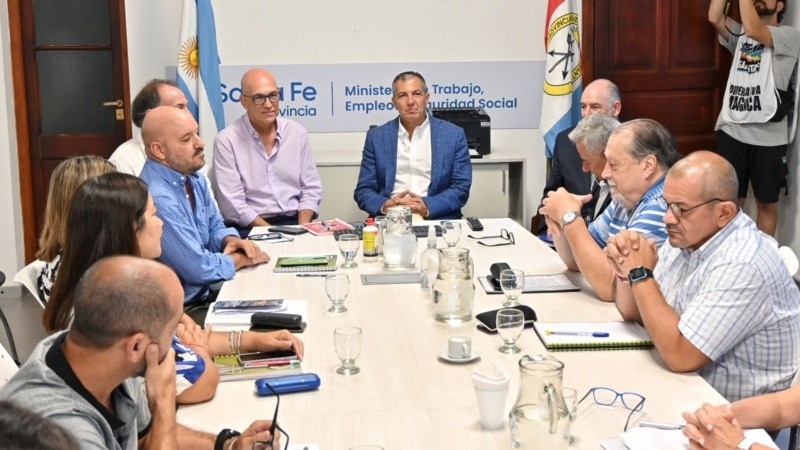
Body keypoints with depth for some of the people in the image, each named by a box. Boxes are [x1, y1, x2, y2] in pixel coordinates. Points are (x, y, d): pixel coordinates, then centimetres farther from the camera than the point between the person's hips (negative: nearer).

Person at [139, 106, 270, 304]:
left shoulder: (193, 178, 3)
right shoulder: (157, 199, -27)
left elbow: (215, 227, 16)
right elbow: (200, 269, -24)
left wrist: (231, 241, -6)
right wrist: (242, 258, -8)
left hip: (206, 290, 8)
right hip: (184, 307, -8)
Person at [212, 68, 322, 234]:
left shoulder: (297, 133, 10)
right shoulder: (226, 141, -3)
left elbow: (311, 189, 12)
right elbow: (233, 204, -8)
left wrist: (302, 228, -5)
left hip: (295, 221, 4)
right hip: (251, 227, -4)